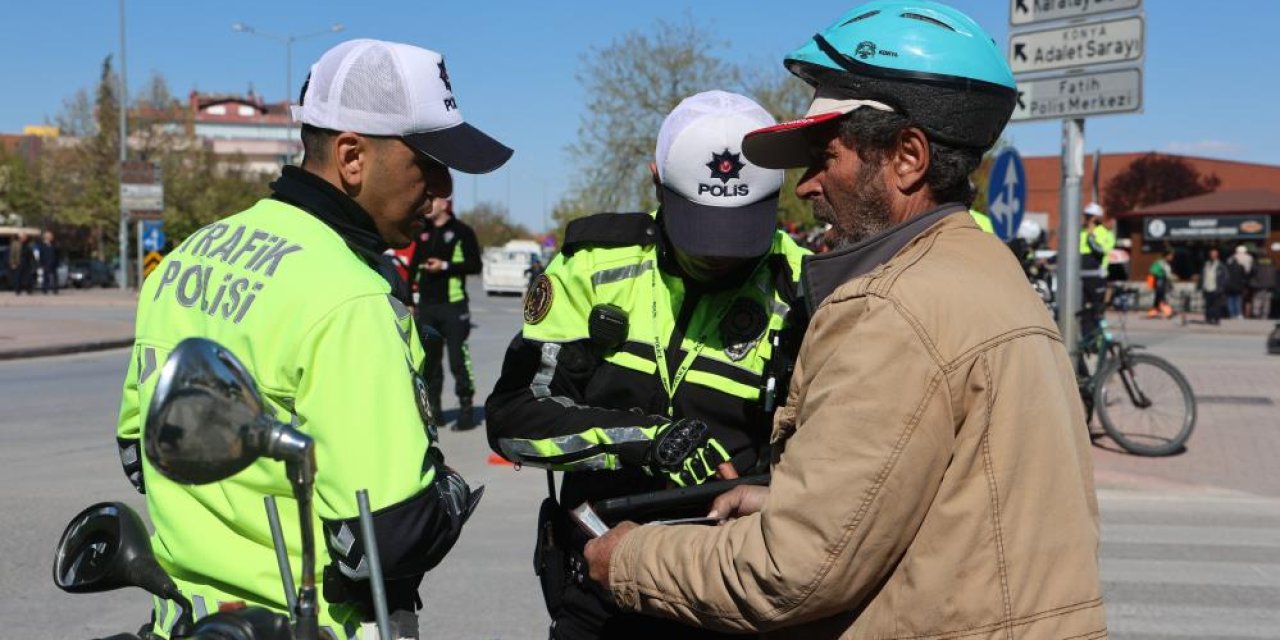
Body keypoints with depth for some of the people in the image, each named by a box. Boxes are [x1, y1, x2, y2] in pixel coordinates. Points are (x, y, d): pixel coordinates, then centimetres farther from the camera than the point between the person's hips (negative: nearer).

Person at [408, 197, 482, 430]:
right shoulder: (422, 232, 16)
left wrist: (446, 266, -15)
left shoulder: (462, 231, -1)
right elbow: (413, 266, 18)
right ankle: (432, 407, 18)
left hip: (453, 305, -6)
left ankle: (466, 409, -2)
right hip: (426, 306, 6)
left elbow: (475, 265, -5)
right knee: (428, 360, 9)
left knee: (458, 359, -9)